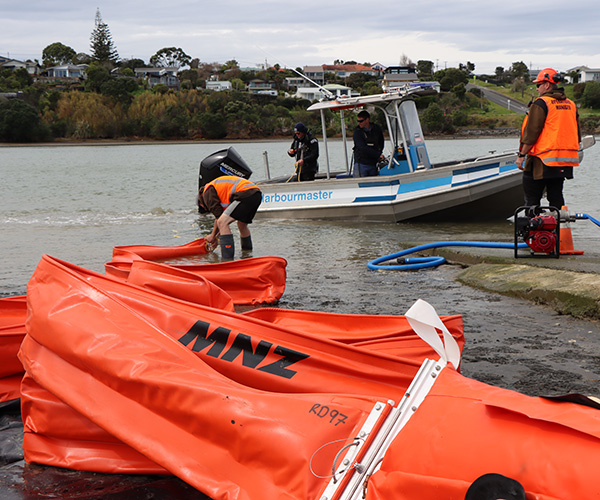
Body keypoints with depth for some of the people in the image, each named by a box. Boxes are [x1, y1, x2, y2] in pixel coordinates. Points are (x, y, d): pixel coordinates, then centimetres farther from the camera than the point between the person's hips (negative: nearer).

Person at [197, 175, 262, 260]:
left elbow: (219, 216, 3)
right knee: (242, 224, 29)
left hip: (245, 195, -10)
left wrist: (213, 235, 14)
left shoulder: (207, 192, 9)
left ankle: (228, 258, -15)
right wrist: (217, 235, 35)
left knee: (221, 222, -9)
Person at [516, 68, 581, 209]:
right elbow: (577, 134, 17)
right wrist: (570, 152, 25)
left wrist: (522, 155, -9)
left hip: (542, 160, -7)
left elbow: (531, 133, -14)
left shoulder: (541, 103, -10)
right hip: (564, 162, 7)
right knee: (556, 196, 11)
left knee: (531, 198, -1)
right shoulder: (571, 104, 14)